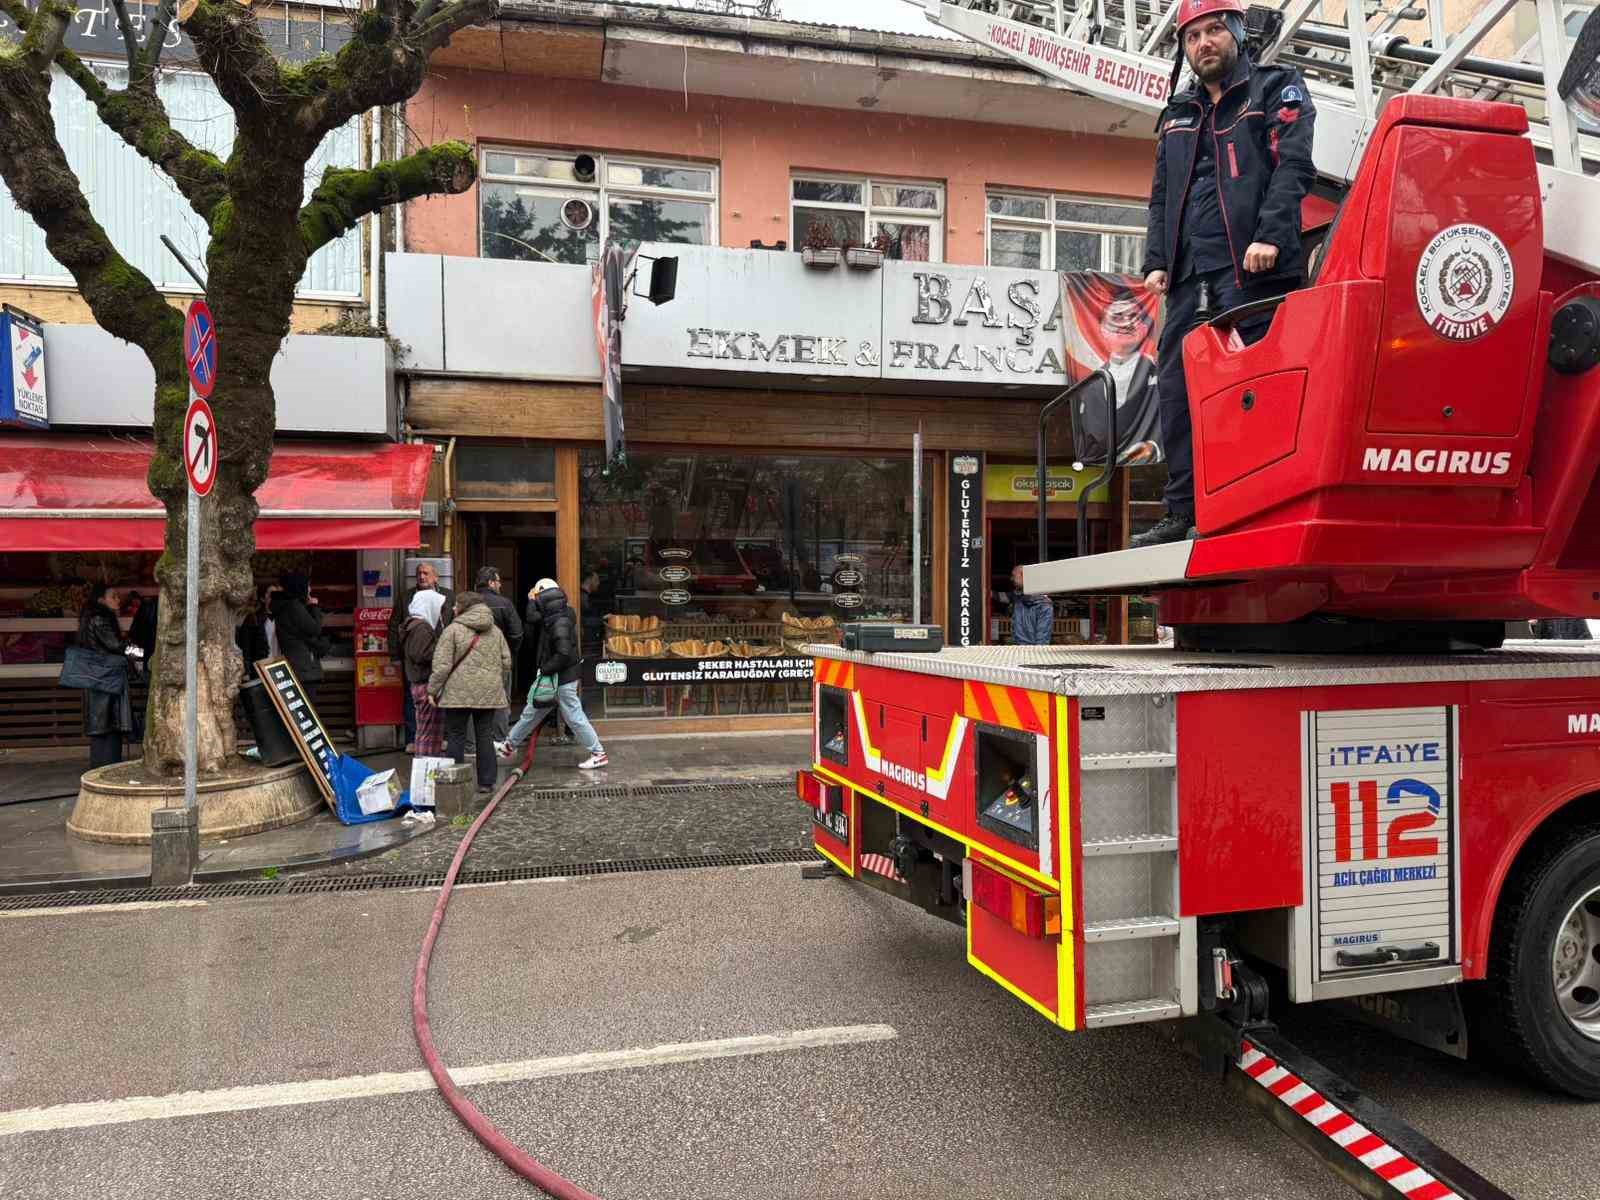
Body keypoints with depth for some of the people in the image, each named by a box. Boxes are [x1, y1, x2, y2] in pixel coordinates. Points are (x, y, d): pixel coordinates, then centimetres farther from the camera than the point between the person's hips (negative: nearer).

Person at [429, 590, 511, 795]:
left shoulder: (453, 629, -7)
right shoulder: (495, 631, 10)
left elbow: (442, 665, -10)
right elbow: (506, 661, 11)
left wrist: (433, 689, -1)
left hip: (459, 693, -5)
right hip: (488, 693, 5)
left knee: (456, 737, 4)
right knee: (485, 736, 10)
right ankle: (486, 782, 13)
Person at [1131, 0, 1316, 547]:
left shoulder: (1277, 89, 11)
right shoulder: (1177, 115, 27)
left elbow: (1293, 164, -3)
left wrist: (1269, 234, -18)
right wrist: (1156, 260, 10)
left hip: (1250, 265, -5)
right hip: (1189, 275, 6)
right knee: (1177, 389, 0)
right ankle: (1183, 514, 5)